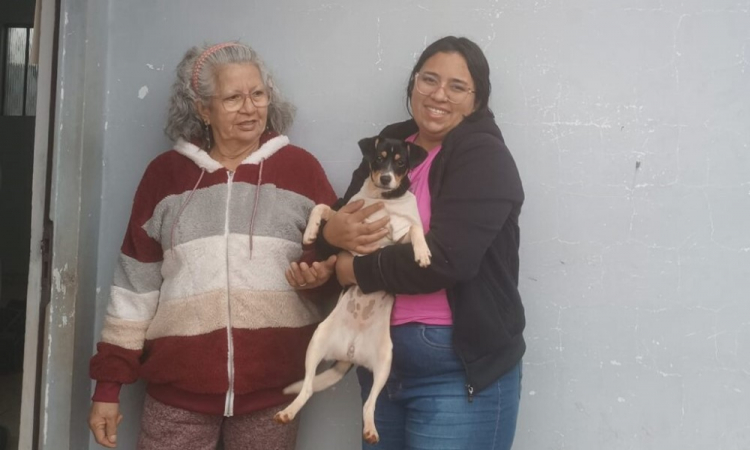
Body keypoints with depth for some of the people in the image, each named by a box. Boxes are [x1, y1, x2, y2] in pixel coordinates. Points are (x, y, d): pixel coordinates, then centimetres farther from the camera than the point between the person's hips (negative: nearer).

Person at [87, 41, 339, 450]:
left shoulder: (300, 167, 4)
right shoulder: (165, 173, 6)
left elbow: (338, 256, 7)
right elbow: (136, 283, 7)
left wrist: (320, 273, -17)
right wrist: (109, 382, 4)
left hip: (273, 388, 0)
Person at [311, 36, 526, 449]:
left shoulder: (483, 156, -10)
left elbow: (445, 259, -22)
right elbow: (339, 222, 12)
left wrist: (356, 271, -12)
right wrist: (331, 233, -12)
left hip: (460, 371, -6)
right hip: (379, 358, 6)